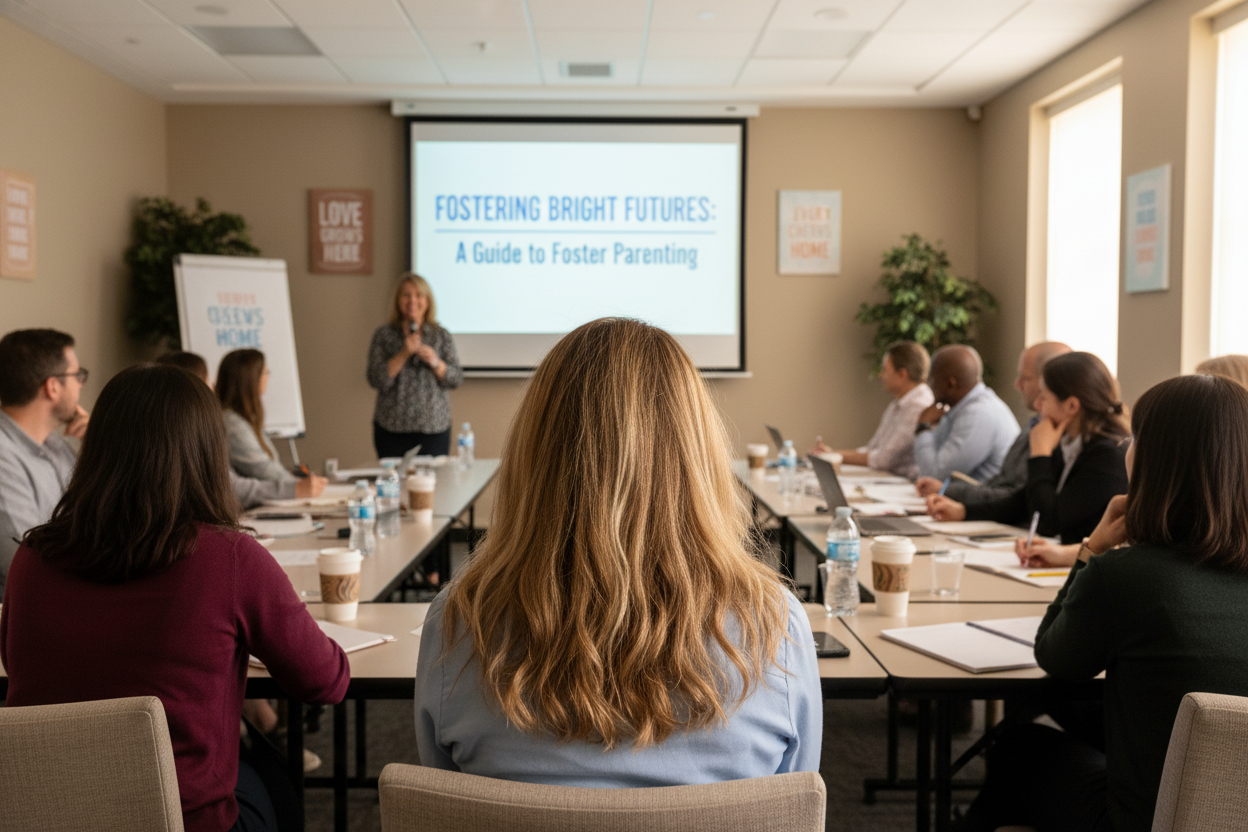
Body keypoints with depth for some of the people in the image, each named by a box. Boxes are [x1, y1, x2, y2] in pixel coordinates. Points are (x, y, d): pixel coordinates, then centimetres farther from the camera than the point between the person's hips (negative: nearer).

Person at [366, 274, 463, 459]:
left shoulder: (442, 336, 8)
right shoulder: (384, 335, 5)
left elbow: (457, 380, 4)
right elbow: (376, 380, -4)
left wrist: (435, 362, -13)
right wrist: (403, 354, -13)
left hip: (435, 427, 1)